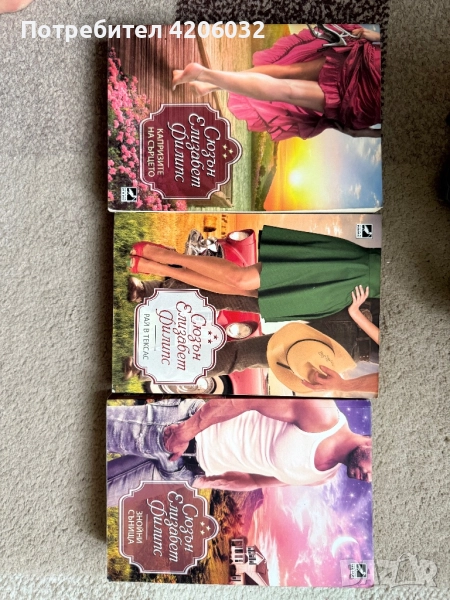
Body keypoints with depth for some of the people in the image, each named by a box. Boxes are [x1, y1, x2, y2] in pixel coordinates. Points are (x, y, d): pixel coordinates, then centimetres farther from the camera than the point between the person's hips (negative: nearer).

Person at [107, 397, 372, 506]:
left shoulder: (323, 477, 4)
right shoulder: (323, 416, -20)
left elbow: (255, 479, 13)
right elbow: (248, 398, -20)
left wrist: (202, 481, 9)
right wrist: (188, 430, -22)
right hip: (183, 426, -5)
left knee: (107, 491, 9)